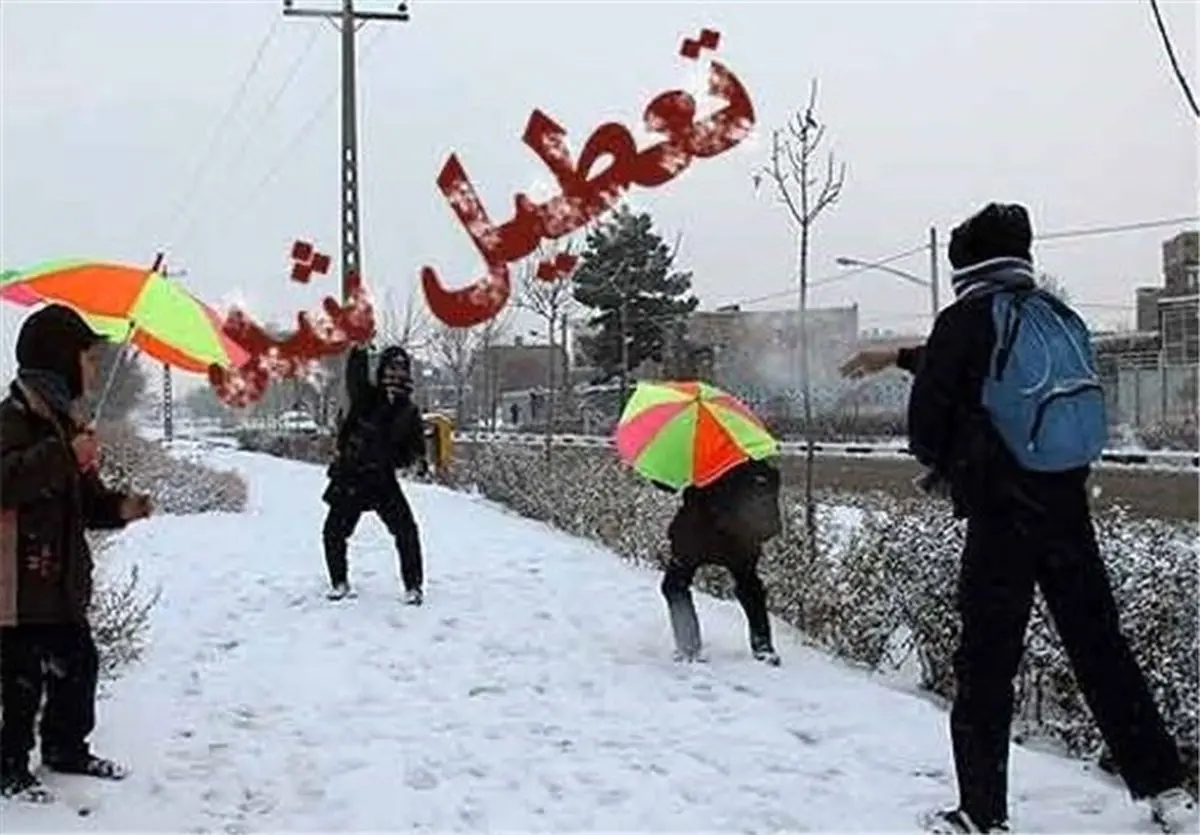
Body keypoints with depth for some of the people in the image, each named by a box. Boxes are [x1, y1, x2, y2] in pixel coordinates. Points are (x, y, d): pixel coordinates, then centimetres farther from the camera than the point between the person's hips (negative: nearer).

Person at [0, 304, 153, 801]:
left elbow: (83, 498, 22)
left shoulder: (64, 418, 16)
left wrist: (119, 508, 3)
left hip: (62, 579, 9)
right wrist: (66, 455, -33)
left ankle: (66, 748, 32)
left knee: (78, 664, 16)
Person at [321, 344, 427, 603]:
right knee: (334, 532, 2)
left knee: (406, 531, -11)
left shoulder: (409, 411, 4)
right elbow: (355, 377, -22)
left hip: (383, 479, 1)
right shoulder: (366, 397, -5)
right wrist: (359, 350, -37)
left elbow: (414, 444, 5)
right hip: (350, 477, -1)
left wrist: (419, 461, -15)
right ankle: (339, 582, 24)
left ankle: (413, 586, 1)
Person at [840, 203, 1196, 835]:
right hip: (1069, 508, 6)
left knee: (986, 664, 1)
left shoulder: (968, 318, -8)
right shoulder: (1057, 317, 11)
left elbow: (929, 408, -6)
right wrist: (898, 355, 38)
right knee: (1101, 647, 14)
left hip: (1002, 515, -6)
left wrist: (939, 467, 15)